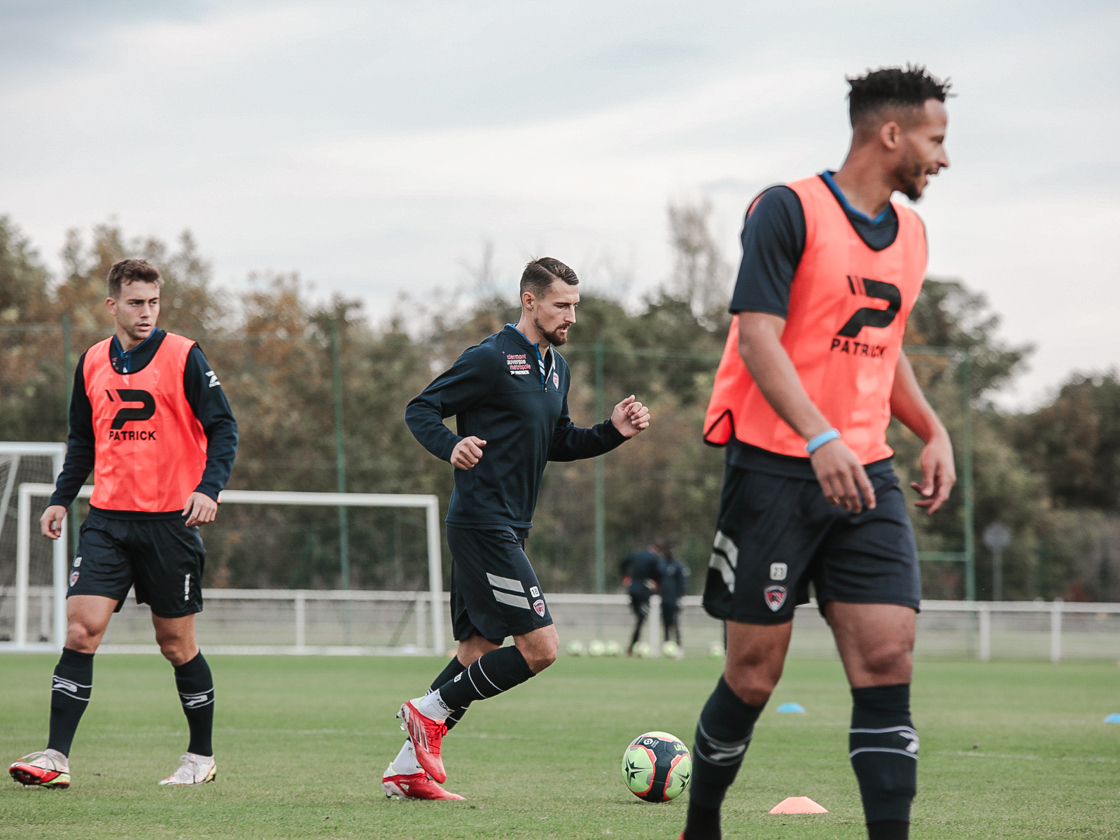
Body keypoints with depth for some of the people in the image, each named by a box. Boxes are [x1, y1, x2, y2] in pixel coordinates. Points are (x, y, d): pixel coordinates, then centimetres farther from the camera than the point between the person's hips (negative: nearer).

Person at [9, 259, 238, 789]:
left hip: (170, 519, -3)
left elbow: (223, 428, -4)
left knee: (176, 642, 4)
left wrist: (209, 488, -18)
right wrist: (61, 499, 11)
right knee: (81, 628, -10)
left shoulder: (183, 357, -4)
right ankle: (56, 758, -11)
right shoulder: (92, 363, 9)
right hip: (107, 518, 3)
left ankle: (201, 756, 21)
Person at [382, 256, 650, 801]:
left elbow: (557, 444, 24)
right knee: (539, 646, -12)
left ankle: (406, 770, 12)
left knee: (478, 652, 10)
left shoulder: (556, 368, 15)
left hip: (509, 529, 10)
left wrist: (613, 432, 8)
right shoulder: (491, 359, -12)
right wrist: (451, 446, -29)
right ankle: (432, 710, -1)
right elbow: (420, 409, -10)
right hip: (482, 525, -10)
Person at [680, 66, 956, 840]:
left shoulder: (910, 233, 15)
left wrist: (933, 431, 12)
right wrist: (820, 438, -28)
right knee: (755, 673, 0)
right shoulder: (789, 211, -8)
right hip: (776, 468, -6)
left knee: (887, 660, -8)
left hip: (867, 477, 6)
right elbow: (756, 338, -16)